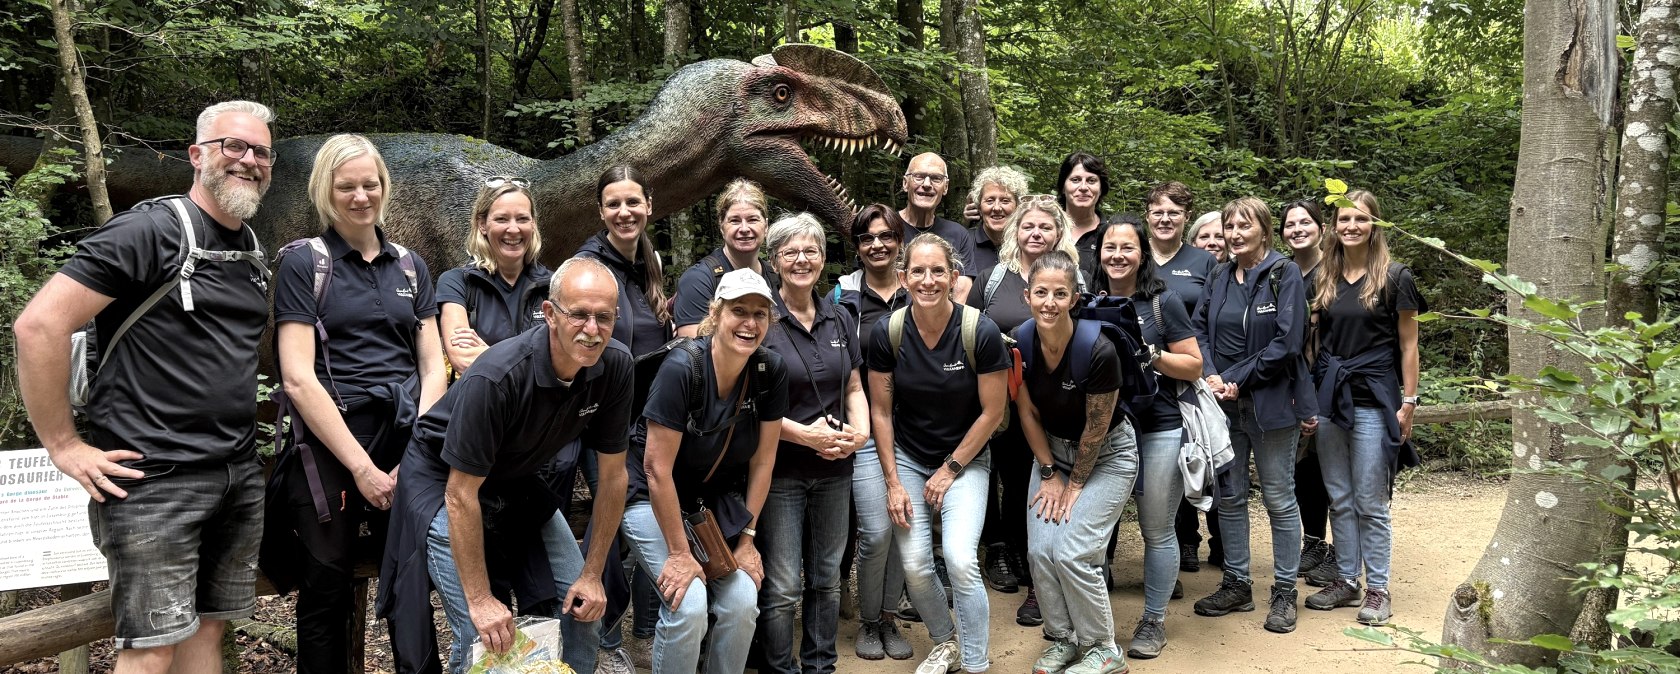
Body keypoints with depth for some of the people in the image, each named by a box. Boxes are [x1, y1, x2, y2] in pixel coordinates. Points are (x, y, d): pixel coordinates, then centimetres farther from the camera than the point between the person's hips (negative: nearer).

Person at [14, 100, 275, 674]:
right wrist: (63, 446, -13)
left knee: (209, 627, 14)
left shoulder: (253, 251, 13)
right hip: (155, 479, -7)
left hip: (240, 475, 7)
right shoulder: (151, 231, -10)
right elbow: (38, 324, -16)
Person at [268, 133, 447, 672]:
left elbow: (433, 368, 9)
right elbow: (298, 378, -7)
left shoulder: (410, 266, 13)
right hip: (330, 444, -3)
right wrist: (361, 466, -12)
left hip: (409, 440, 3)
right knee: (327, 592, 5)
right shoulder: (303, 264, 0)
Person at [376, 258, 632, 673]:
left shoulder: (616, 368, -19)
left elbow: (612, 475, -8)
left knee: (584, 608, 1)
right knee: (484, 633, -14)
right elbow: (462, 495, -28)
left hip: (517, 481, 5)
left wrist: (592, 575, -7)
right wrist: (481, 599, -25)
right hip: (445, 482, -5)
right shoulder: (496, 378, -34)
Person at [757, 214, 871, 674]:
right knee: (782, 586, -1)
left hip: (834, 469, 5)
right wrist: (805, 434, -19)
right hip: (780, 470, -5)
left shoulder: (841, 320, 7)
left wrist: (860, 430, -6)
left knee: (826, 578, 16)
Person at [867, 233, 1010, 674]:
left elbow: (992, 412, -10)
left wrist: (951, 469, -7)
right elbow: (880, 411, -3)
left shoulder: (981, 332, -19)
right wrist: (893, 482, -5)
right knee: (915, 566, -3)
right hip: (907, 458, 2)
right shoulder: (887, 333, -13)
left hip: (966, 459, -2)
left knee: (960, 560, -17)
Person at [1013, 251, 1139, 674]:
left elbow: (1096, 429, -18)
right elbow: (1027, 413, -4)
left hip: (1106, 455, -4)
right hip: (1055, 449, 5)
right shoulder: (1019, 342, -15)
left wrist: (1075, 484, -8)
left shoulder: (1098, 351, -29)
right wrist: (1049, 474, -3)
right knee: (1040, 550, -5)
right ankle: (1062, 639, 18)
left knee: (1072, 553, -13)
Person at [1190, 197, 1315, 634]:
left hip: (1270, 402, -5)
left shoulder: (1284, 274, -7)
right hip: (1223, 403, 5)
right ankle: (1236, 585, 24)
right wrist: (1210, 376, -11)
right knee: (1229, 496, 12)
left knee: (1279, 499, 4)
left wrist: (1236, 380, -14)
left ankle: (1285, 593, 16)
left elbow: (1287, 342, -14)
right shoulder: (1219, 277, 9)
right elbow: (1200, 330, 7)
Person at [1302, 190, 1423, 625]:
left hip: (1373, 399, -4)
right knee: (1339, 499, 11)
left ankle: (1378, 589, 12)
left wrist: (1408, 402, -6)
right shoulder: (1325, 280, 9)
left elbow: (1408, 345, -2)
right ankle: (1346, 581, 22)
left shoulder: (1394, 278, -4)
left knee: (1370, 502, 0)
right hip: (1329, 397, 5)